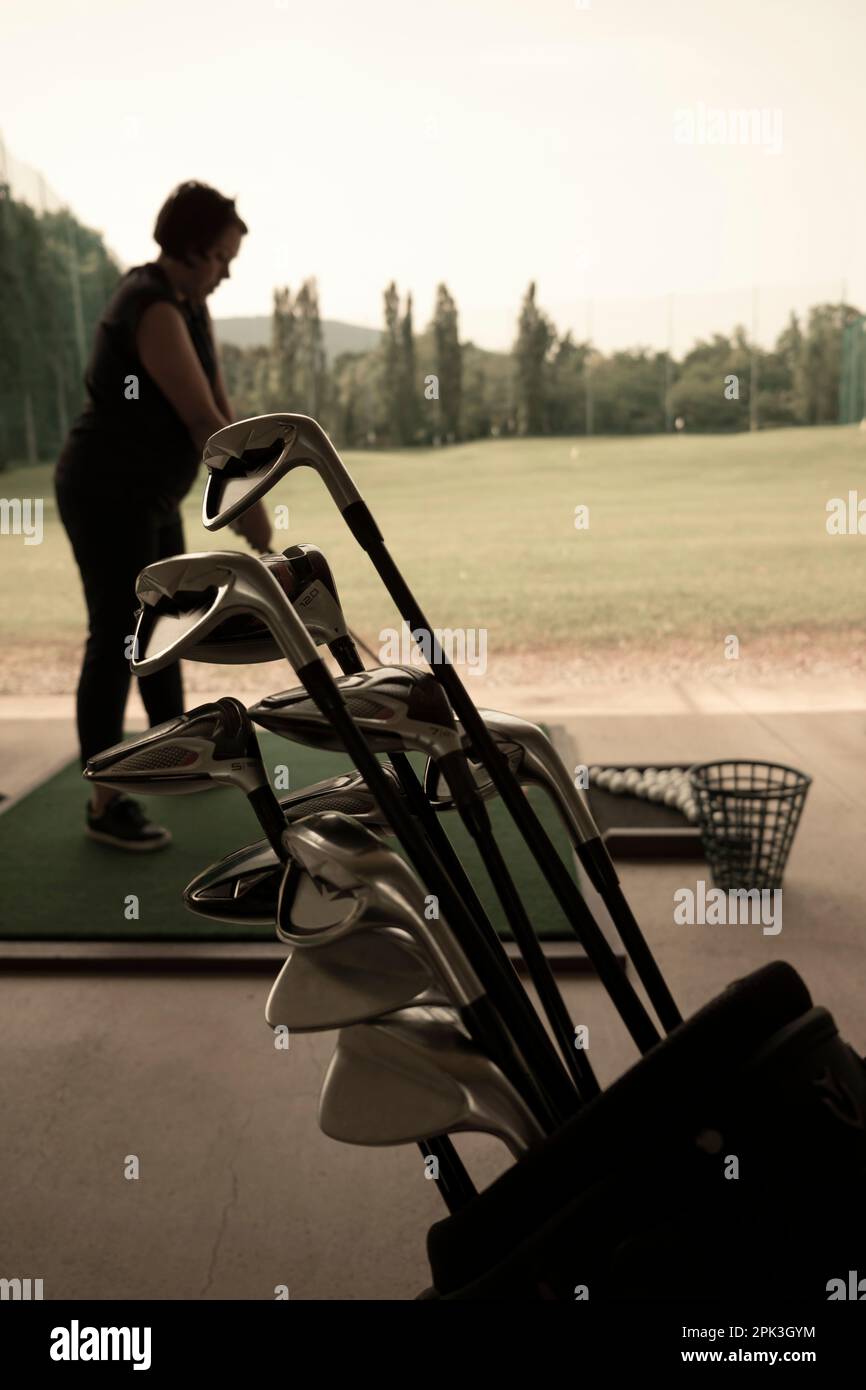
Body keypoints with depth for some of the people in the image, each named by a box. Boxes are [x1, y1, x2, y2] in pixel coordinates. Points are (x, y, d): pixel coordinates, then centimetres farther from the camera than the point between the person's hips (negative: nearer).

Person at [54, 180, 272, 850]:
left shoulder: (189, 303, 10)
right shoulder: (153, 310, -21)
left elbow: (221, 403, 5)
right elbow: (202, 421, -24)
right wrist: (251, 503, -17)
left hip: (149, 497, 10)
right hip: (107, 495, -10)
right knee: (116, 639, -7)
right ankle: (105, 804, 1)